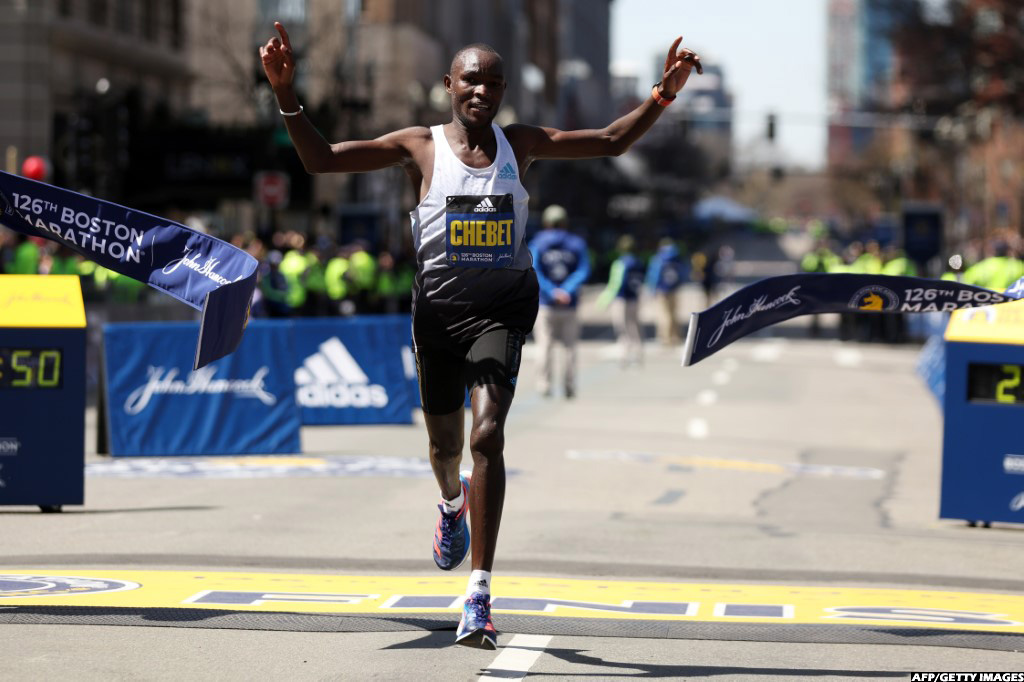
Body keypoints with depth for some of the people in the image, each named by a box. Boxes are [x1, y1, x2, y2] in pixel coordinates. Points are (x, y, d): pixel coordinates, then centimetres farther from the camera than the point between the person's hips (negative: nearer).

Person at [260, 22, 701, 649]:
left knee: (488, 435, -19)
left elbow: (613, 142, 11)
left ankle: (479, 595, -20)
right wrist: (286, 94, -14)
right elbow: (321, 159, -2)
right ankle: (453, 503, 55)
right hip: (439, 303, 1)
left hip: (501, 306, -1)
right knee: (445, 444, 14)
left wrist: (664, 95, -4)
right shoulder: (419, 147, 2)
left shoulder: (521, 144, 8)